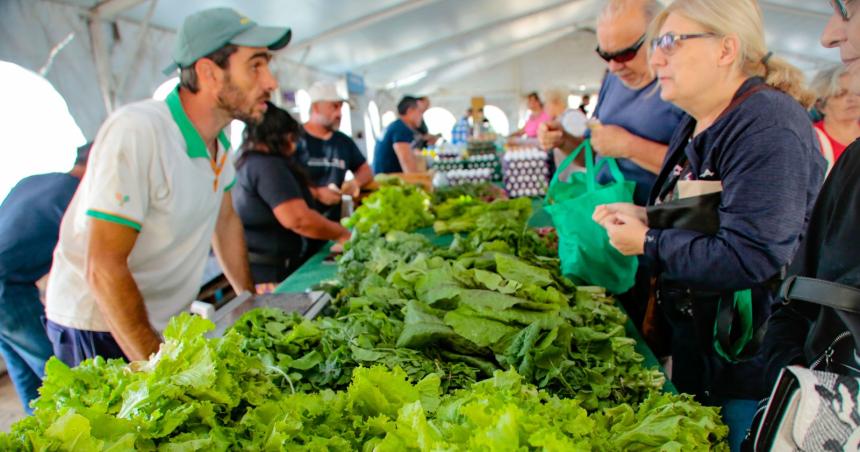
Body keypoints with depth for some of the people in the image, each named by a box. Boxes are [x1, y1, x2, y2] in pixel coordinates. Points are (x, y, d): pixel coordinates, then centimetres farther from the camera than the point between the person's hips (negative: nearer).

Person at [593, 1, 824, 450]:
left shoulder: (768, 129, -23)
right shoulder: (696, 126, 6)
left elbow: (750, 258, -30)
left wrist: (648, 241, -19)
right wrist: (645, 217, -1)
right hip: (695, 337, 9)